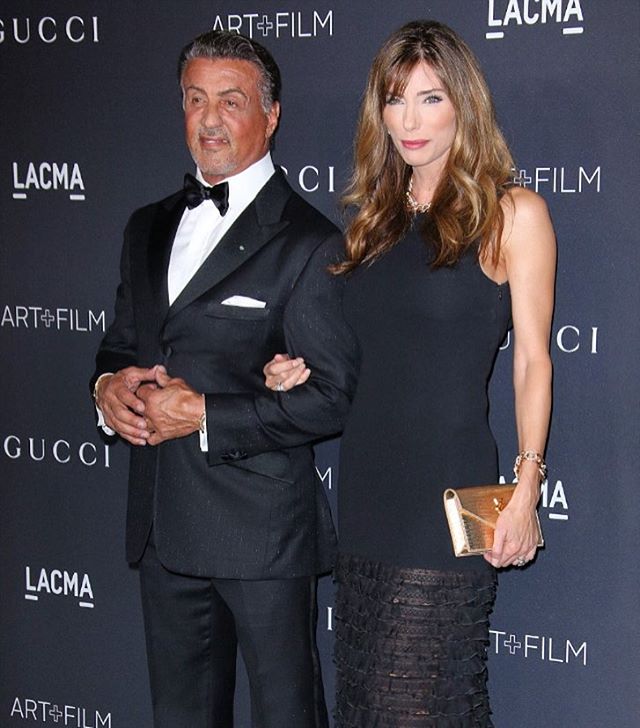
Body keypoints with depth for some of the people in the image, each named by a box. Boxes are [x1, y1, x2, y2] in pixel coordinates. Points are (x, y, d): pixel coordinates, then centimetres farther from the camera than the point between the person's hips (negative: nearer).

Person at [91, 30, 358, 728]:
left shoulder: (309, 243, -9)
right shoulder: (149, 227, 13)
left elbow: (331, 398, -13)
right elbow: (119, 345, 20)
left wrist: (208, 416, -18)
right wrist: (108, 386, -3)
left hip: (262, 528, -6)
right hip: (162, 524, 6)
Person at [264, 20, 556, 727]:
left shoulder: (512, 213, -3)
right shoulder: (376, 218, 14)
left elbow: (532, 360, -4)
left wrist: (525, 488, -11)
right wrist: (303, 371, 2)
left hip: (448, 489, -6)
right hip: (367, 483, 6)